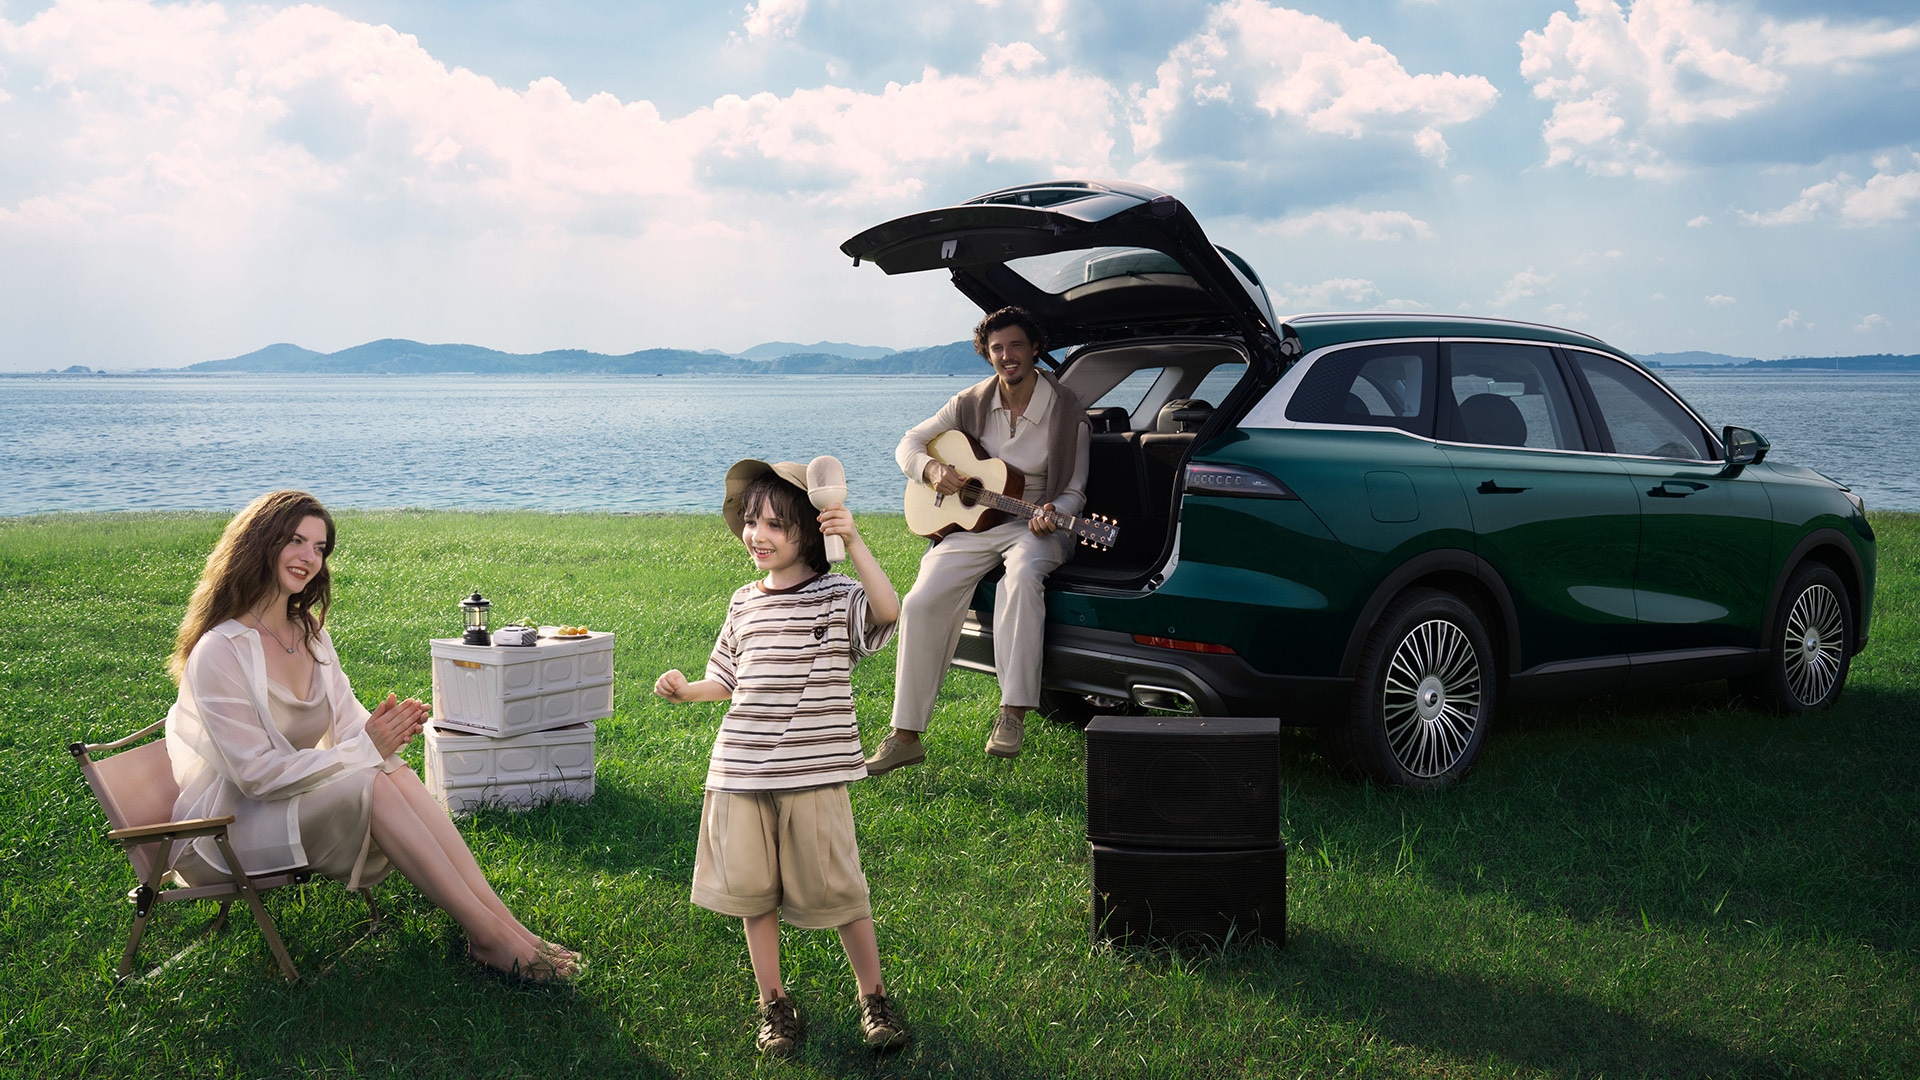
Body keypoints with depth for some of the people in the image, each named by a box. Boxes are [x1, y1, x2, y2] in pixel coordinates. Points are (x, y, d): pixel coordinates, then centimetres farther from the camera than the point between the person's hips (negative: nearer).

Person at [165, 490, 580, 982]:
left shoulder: (309, 631, 8)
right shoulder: (218, 652, -18)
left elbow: (347, 725, 4)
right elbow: (257, 775, -22)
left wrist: (387, 732, -20)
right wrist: (364, 748, -24)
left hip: (293, 800, 7)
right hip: (225, 826, -7)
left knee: (396, 773, -23)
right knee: (374, 785, -30)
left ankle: (503, 921, -31)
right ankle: (489, 937, -32)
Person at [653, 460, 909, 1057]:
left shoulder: (838, 599, -6)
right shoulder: (744, 603, 10)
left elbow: (888, 609, -28)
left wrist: (853, 542, -30)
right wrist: (689, 689, 4)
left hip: (813, 773, -5)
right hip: (740, 771, 5)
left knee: (836, 888, 2)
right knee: (753, 892, 10)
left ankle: (874, 998, 20)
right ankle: (773, 1004, 25)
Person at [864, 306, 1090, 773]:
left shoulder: (1066, 412, -4)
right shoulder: (972, 403, 4)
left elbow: (1074, 492, 0)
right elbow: (909, 443, 11)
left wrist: (1051, 515, -23)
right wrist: (932, 468, -12)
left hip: (1034, 526, -3)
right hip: (970, 523, 3)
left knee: (1022, 576, -39)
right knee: (921, 603, -18)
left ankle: (1013, 714, -35)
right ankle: (905, 735, -10)